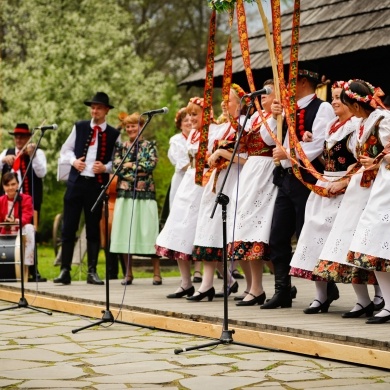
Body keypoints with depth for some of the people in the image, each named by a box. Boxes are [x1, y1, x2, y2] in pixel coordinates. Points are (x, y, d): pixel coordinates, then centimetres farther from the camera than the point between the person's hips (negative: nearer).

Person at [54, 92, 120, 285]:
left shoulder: (113, 134, 3)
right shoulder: (79, 127, 7)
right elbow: (66, 149, 13)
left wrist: (105, 168, -13)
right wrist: (73, 161, -6)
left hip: (97, 184, -1)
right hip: (76, 182, 1)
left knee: (93, 229, 5)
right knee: (68, 227, 0)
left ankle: (92, 271, 11)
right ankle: (65, 270, 4)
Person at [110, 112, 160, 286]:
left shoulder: (149, 146, 7)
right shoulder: (121, 147, 13)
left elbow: (151, 165, -8)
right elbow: (117, 167, 1)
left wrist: (130, 165, -4)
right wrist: (139, 169, -8)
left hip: (145, 194, -2)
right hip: (125, 193, 3)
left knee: (148, 231, -5)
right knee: (125, 232, 0)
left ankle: (157, 273, -1)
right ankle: (128, 273, 8)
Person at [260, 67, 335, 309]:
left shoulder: (322, 108, -7)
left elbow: (317, 145, -18)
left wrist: (289, 154, -21)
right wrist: (274, 117, 1)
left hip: (307, 178, -8)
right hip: (287, 178, 8)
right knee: (278, 237, 8)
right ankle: (283, 292, 15)